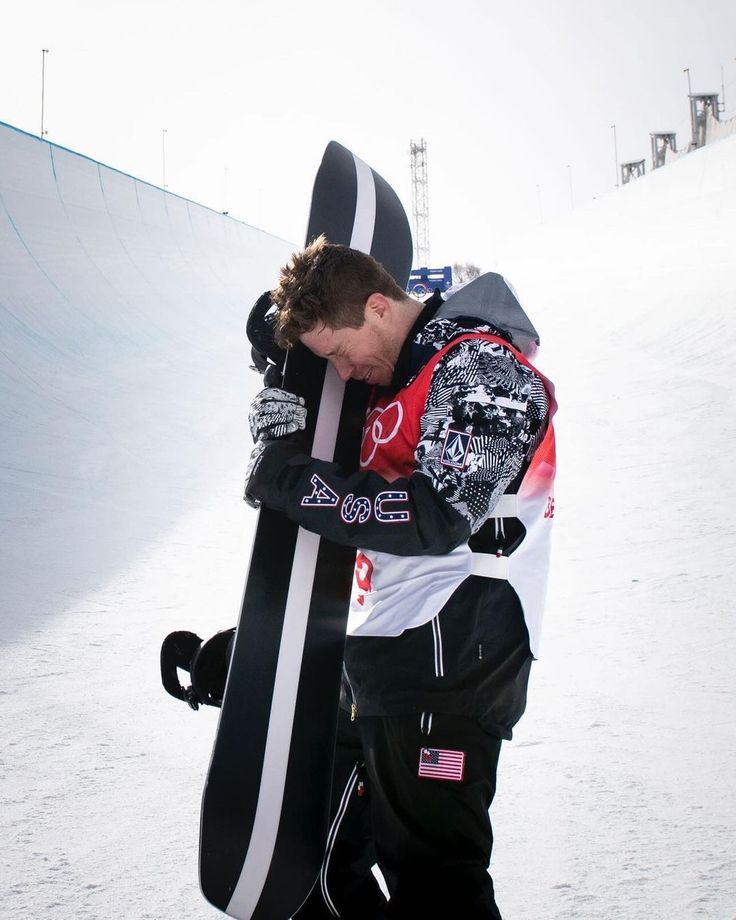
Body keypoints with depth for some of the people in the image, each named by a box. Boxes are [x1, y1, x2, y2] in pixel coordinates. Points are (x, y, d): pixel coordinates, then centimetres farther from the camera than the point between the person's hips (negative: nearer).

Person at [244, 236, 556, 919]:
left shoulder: (479, 367, -11)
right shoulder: (398, 380, 19)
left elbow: (438, 516, -21)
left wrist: (293, 481, -15)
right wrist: (281, 442, 6)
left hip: (447, 657, -10)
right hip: (381, 662, 10)